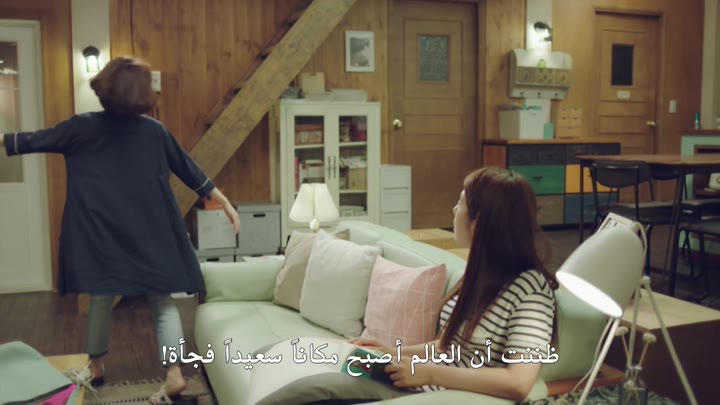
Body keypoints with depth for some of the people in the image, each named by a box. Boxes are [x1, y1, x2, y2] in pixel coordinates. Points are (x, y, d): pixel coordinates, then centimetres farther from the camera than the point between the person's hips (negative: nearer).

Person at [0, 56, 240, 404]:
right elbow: (191, 172, 3)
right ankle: (174, 375, -2)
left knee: (101, 298, 15)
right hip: (150, 233, 0)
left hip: (100, 232, 0)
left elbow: (34, 140, 6)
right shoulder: (156, 131, 0)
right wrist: (227, 205, 9)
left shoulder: (82, 128, -3)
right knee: (162, 301, 5)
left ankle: (95, 367, 31)